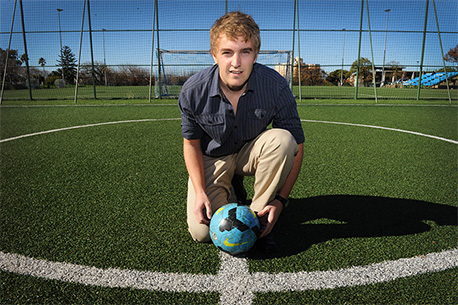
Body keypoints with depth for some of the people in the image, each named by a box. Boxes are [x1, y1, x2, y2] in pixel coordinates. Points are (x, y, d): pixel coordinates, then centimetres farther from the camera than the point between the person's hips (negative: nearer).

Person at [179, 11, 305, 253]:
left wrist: (280, 199, -21)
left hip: (252, 152, 1)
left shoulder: (276, 87, -25)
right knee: (202, 232, -16)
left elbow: (296, 145, -15)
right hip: (212, 158, 0)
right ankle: (229, 191, 18)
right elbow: (191, 143, -6)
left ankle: (258, 217, -14)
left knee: (282, 139, -33)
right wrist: (200, 192, -16)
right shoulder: (193, 91, -22)